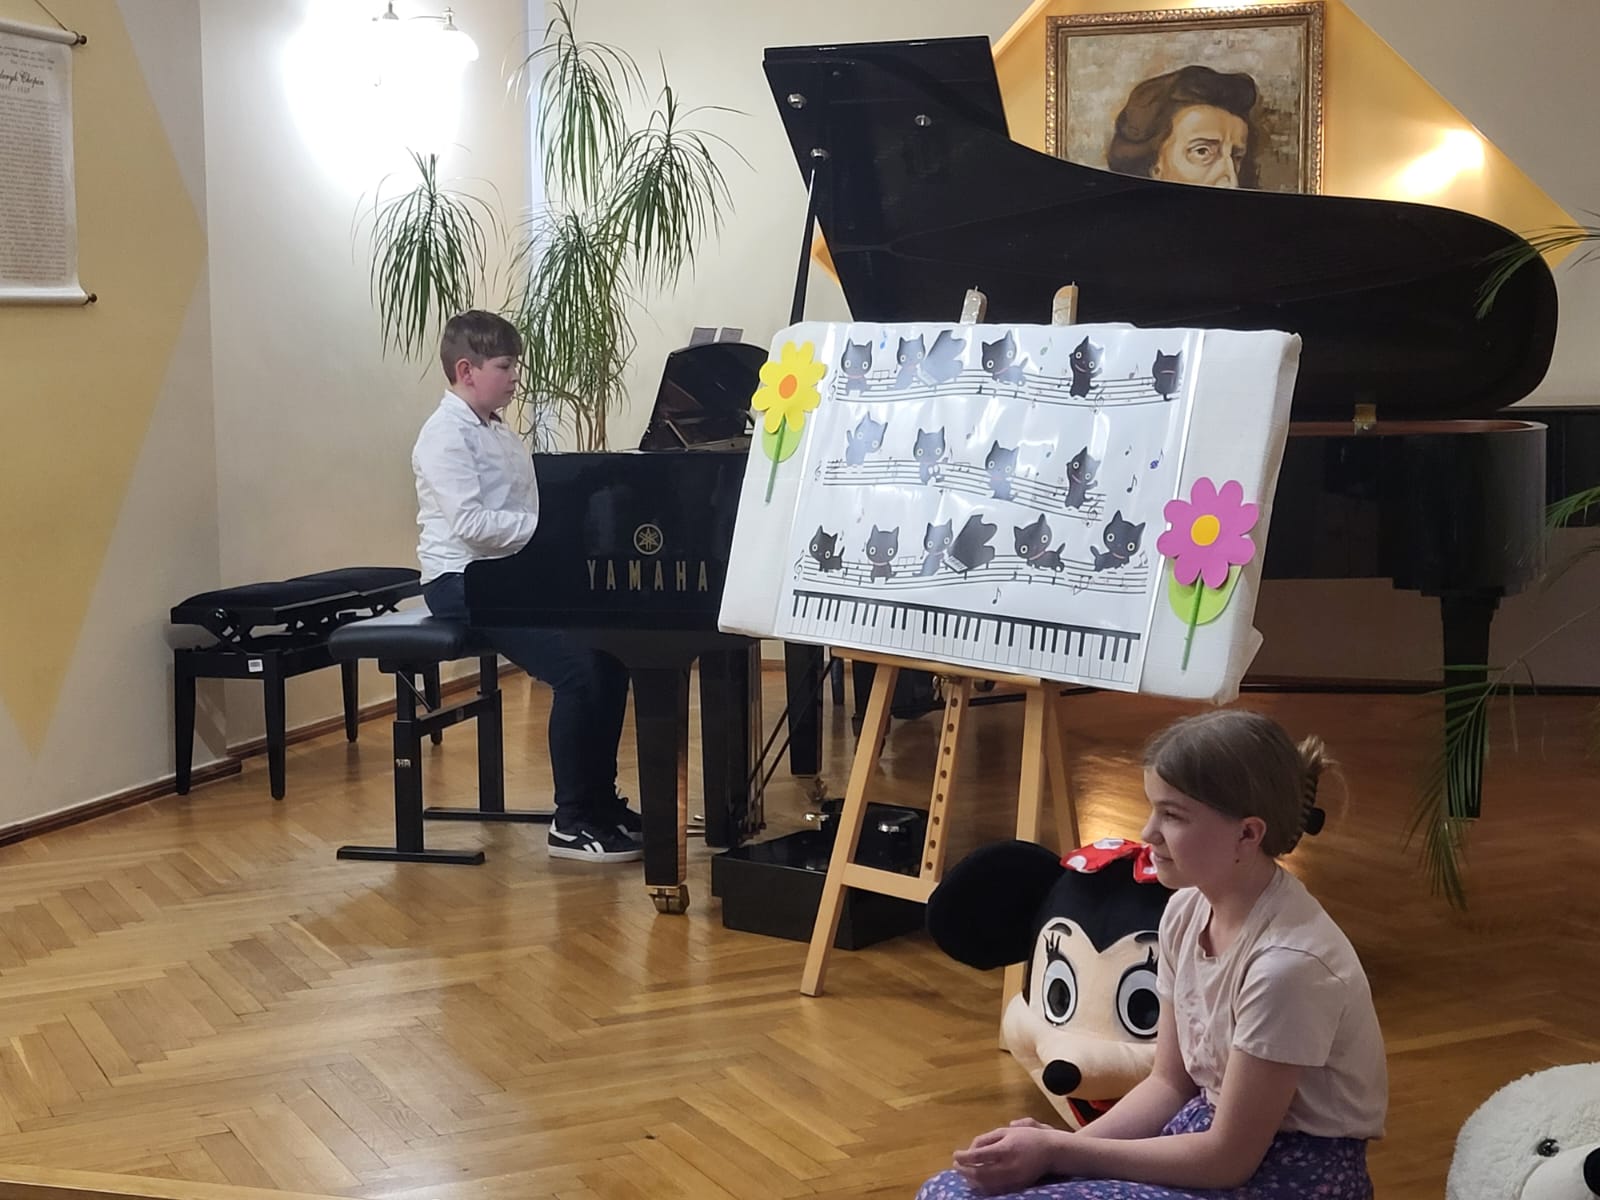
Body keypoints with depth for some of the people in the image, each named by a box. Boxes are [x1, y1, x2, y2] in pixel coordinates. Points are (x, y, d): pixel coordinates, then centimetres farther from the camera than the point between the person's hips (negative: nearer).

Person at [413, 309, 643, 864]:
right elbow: (470, 523, -23)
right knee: (576, 669, -22)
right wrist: (548, 527, -21)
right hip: (462, 582, -9)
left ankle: (600, 797, 11)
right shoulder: (447, 436, -11)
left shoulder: (500, 433, 18)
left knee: (609, 652, -1)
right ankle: (573, 822, -12)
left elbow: (524, 514, 15)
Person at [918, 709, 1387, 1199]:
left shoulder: (1288, 962, -27)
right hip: (1217, 1133, 8)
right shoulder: (1187, 912, -2)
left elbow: (1228, 1158, -21)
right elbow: (1169, 1083, 6)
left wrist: (1059, 1151, -17)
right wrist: (1058, 1144, -10)